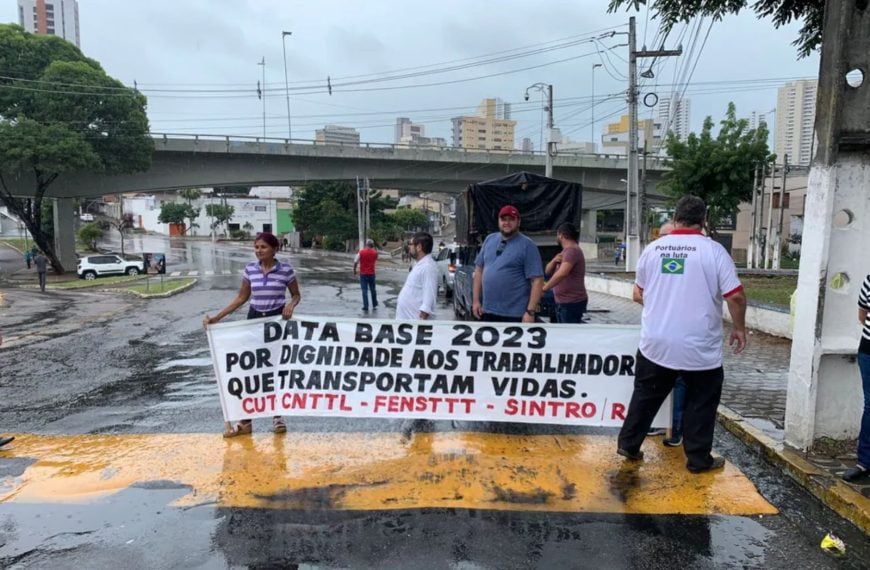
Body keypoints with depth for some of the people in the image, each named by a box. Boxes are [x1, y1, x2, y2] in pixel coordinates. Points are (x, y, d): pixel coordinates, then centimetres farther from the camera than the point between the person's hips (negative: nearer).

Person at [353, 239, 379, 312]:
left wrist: (354, 270, 6)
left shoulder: (361, 252, -9)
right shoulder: (375, 252, -3)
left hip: (363, 274, -2)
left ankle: (366, 306, -1)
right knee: (373, 290, 15)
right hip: (371, 273, 2)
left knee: (365, 290, 1)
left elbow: (355, 262, -9)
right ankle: (374, 305, 25)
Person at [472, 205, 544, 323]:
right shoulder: (489, 240, 10)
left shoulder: (527, 245, -6)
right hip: (487, 311, 5)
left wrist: (530, 311, -17)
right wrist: (475, 300, 8)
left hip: (514, 314, -5)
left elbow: (537, 280, -11)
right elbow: (479, 270, 14)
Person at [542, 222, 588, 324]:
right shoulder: (566, 251, 18)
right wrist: (554, 261, -6)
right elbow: (548, 271, 14)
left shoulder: (572, 250, -16)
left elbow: (562, 273, -32)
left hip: (572, 303, -10)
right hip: (562, 302, 10)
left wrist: (544, 289, -30)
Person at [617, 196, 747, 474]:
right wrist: (739, 327, 5)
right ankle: (699, 460, 22)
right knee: (701, 403, 13)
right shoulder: (714, 251, -9)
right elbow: (735, 296, -11)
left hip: (655, 343, 3)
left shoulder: (652, 249, 2)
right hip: (700, 348, -3)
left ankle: (628, 444, 25)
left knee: (646, 396, 17)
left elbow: (639, 294, 11)